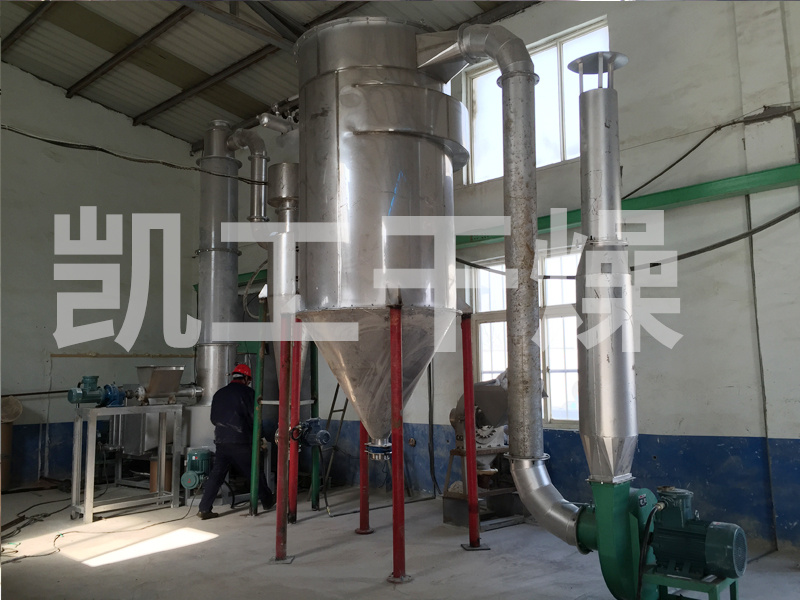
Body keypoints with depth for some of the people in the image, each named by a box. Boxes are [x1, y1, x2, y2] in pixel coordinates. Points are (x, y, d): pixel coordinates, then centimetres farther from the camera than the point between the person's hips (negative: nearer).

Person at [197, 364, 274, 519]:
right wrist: (257, 436, 12)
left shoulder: (219, 394, 11)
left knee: (216, 474, 5)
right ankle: (267, 501, 25)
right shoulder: (248, 393, -5)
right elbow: (255, 418, -5)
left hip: (221, 441, 4)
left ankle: (204, 508, -1)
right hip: (241, 442, -4)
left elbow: (213, 418, 17)